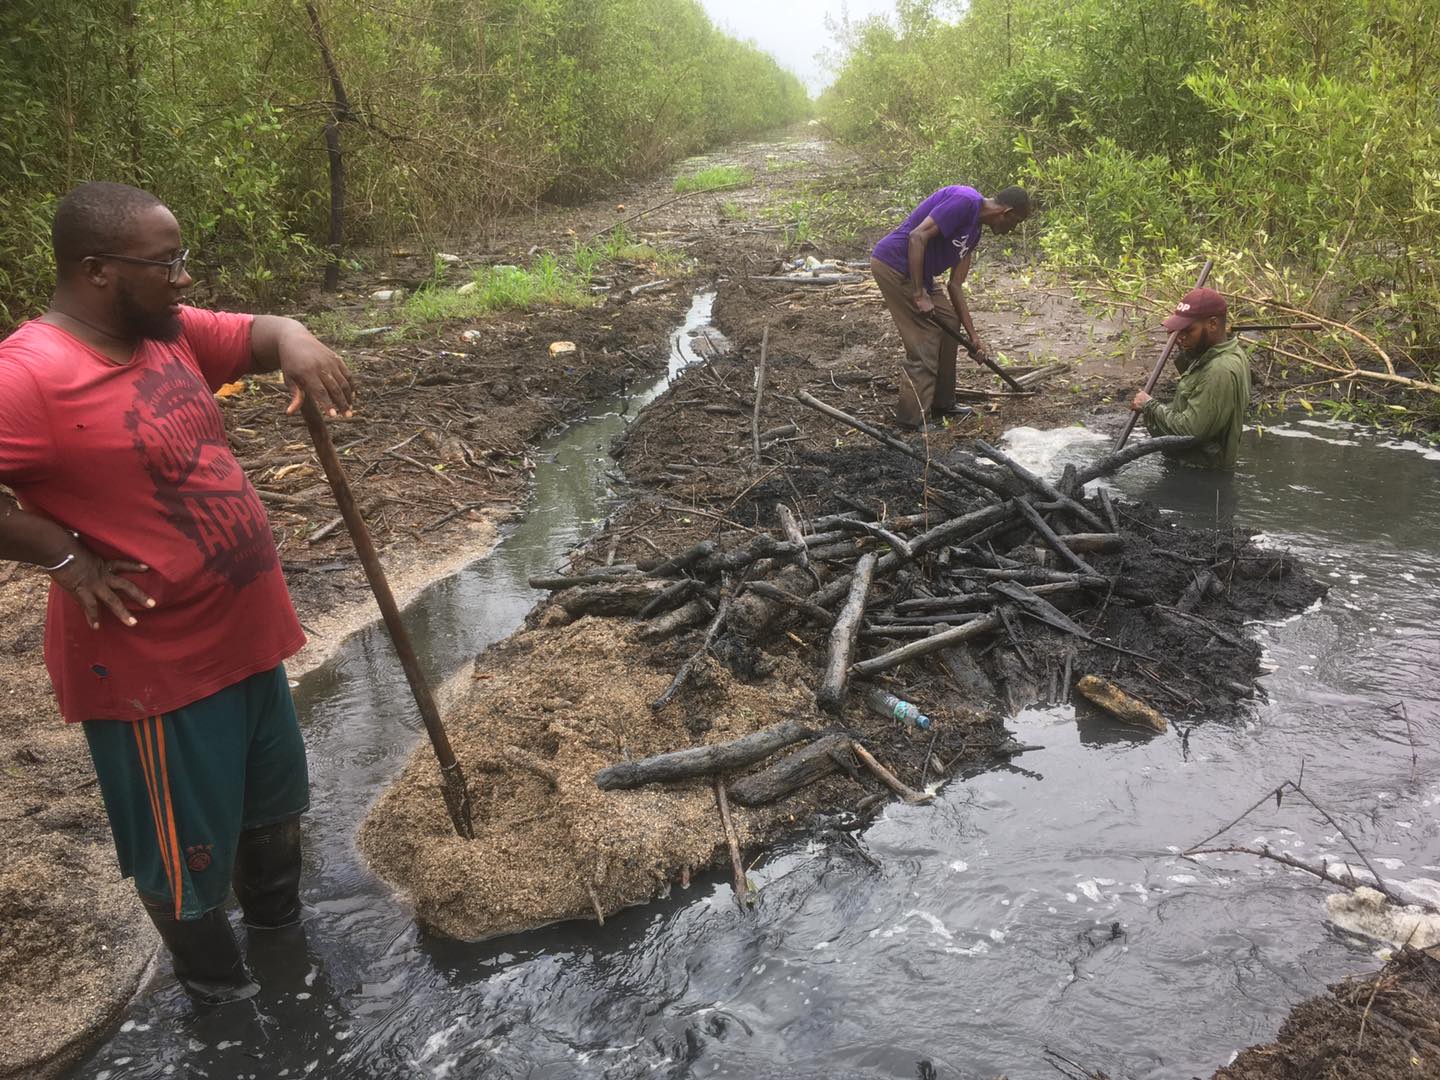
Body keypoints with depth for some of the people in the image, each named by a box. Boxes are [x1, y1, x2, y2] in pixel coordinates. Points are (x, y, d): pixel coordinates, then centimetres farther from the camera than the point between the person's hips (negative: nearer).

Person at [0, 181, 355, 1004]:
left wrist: (294, 341, -14)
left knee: (272, 802, 28)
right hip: (153, 664, -9)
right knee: (185, 850, 12)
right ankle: (222, 996, 37)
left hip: (245, 632, 9)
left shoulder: (169, 332, 1)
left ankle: (284, 932, 54)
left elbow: (255, 333, 9)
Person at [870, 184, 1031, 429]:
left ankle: (941, 405, 25)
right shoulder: (965, 201, -16)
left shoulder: (973, 233, 14)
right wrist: (919, 295, -25)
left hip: (916, 272, 11)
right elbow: (917, 237, -25)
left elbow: (955, 285, 16)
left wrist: (973, 335, 15)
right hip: (894, 264, -11)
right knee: (924, 340, -8)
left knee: (949, 322, 16)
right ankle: (911, 418, 1)